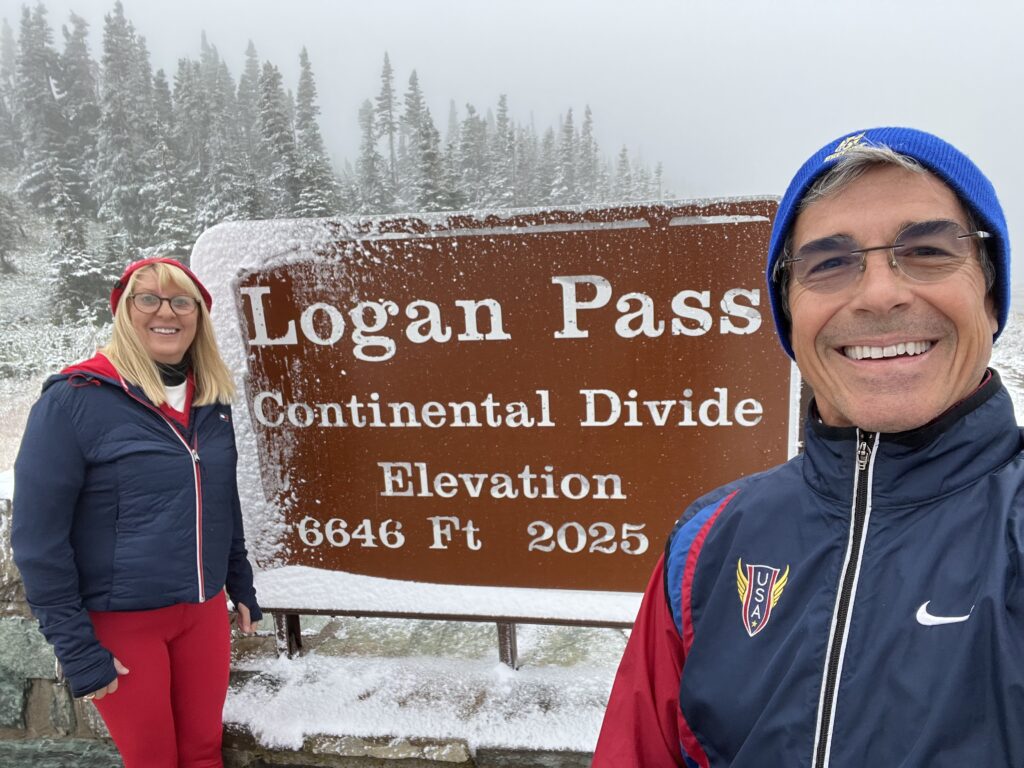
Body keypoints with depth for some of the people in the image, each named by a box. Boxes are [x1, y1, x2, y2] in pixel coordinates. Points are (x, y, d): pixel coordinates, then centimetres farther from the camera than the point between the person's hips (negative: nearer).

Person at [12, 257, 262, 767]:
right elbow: (39, 538, -14)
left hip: (204, 611, 5)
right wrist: (76, 650, -13)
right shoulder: (72, 401, -14)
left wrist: (242, 587, 14)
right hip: (119, 623, -4)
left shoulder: (212, 402, 2)